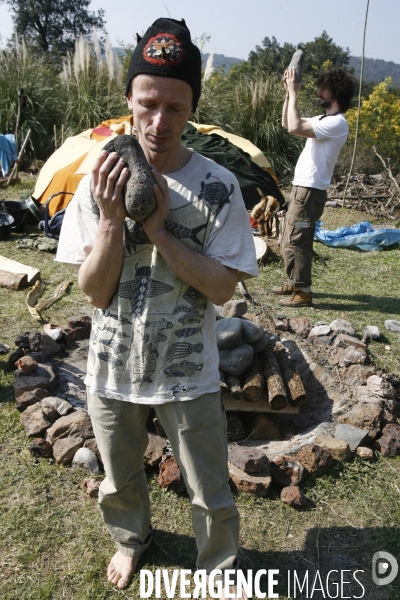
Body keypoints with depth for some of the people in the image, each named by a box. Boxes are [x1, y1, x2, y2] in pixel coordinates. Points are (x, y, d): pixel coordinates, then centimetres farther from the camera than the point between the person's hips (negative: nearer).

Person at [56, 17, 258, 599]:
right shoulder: (99, 180, -10)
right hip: (112, 370, 2)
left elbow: (222, 288, -17)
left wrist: (159, 228, -26)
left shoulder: (219, 187, -13)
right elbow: (95, 292, -12)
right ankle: (131, 538, 58)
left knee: (211, 496, 15)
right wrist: (112, 218, -27)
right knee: (119, 480, 26)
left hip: (189, 375, -1)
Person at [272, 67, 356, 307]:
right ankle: (295, 283, 28)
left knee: (295, 242, -7)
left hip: (310, 191, -10)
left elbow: (295, 128, -27)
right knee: (292, 240, 16)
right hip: (302, 188, 10)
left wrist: (294, 94, -17)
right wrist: (289, 94, 10)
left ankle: (303, 292, 1)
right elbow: (287, 124, 21)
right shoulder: (324, 119, 16)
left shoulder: (337, 124, -16)